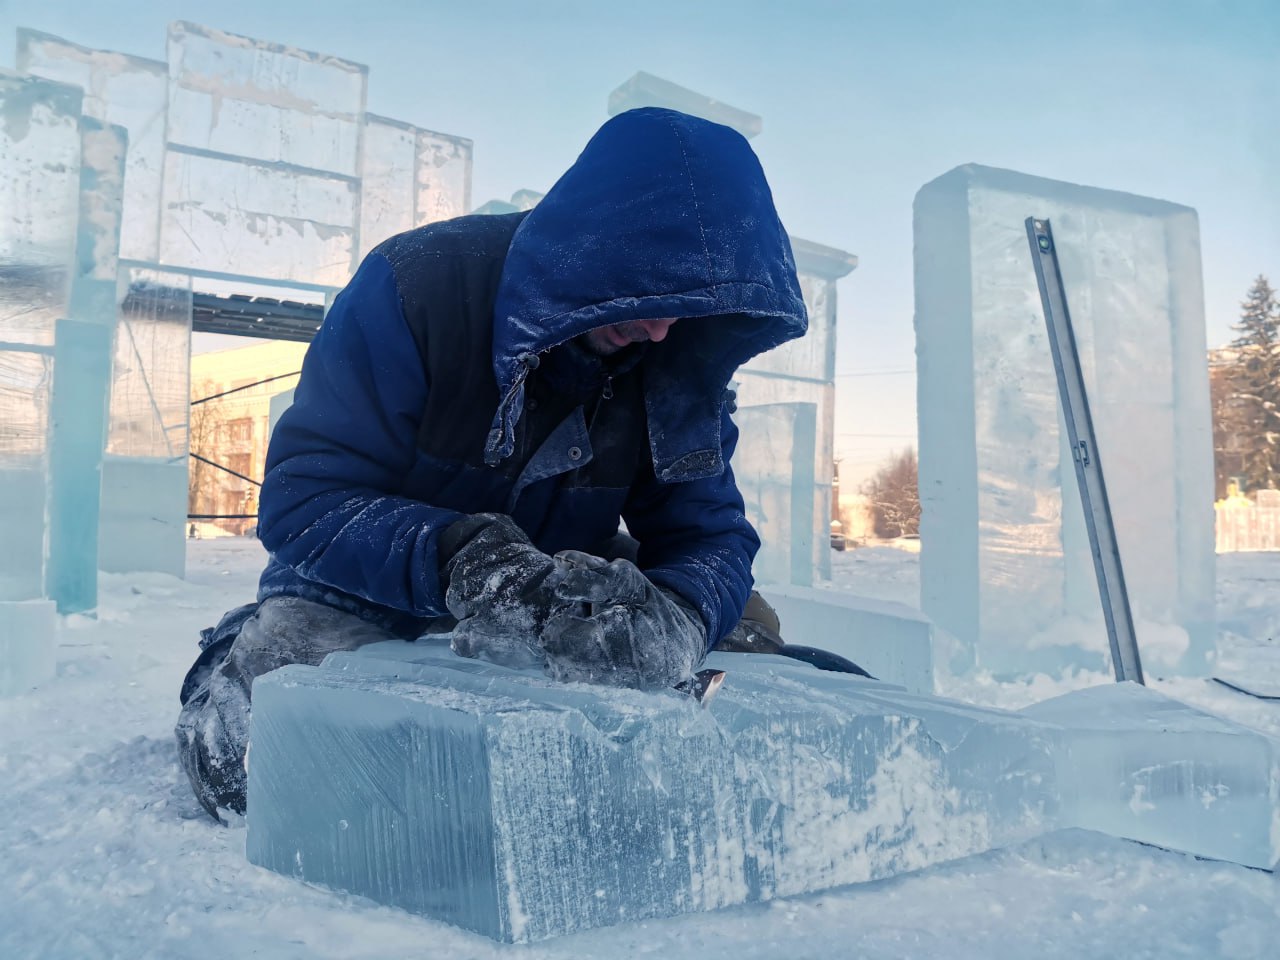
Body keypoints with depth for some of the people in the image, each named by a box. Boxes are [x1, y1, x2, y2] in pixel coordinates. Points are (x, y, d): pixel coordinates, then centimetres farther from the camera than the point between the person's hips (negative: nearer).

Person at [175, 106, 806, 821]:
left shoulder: (678, 361, -14)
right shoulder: (419, 284, -26)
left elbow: (710, 535, -17)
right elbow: (302, 499, -27)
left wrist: (673, 618, -41)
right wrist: (461, 560, -45)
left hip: (556, 596, 4)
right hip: (364, 598, -3)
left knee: (745, 623, -6)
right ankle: (237, 662, 11)